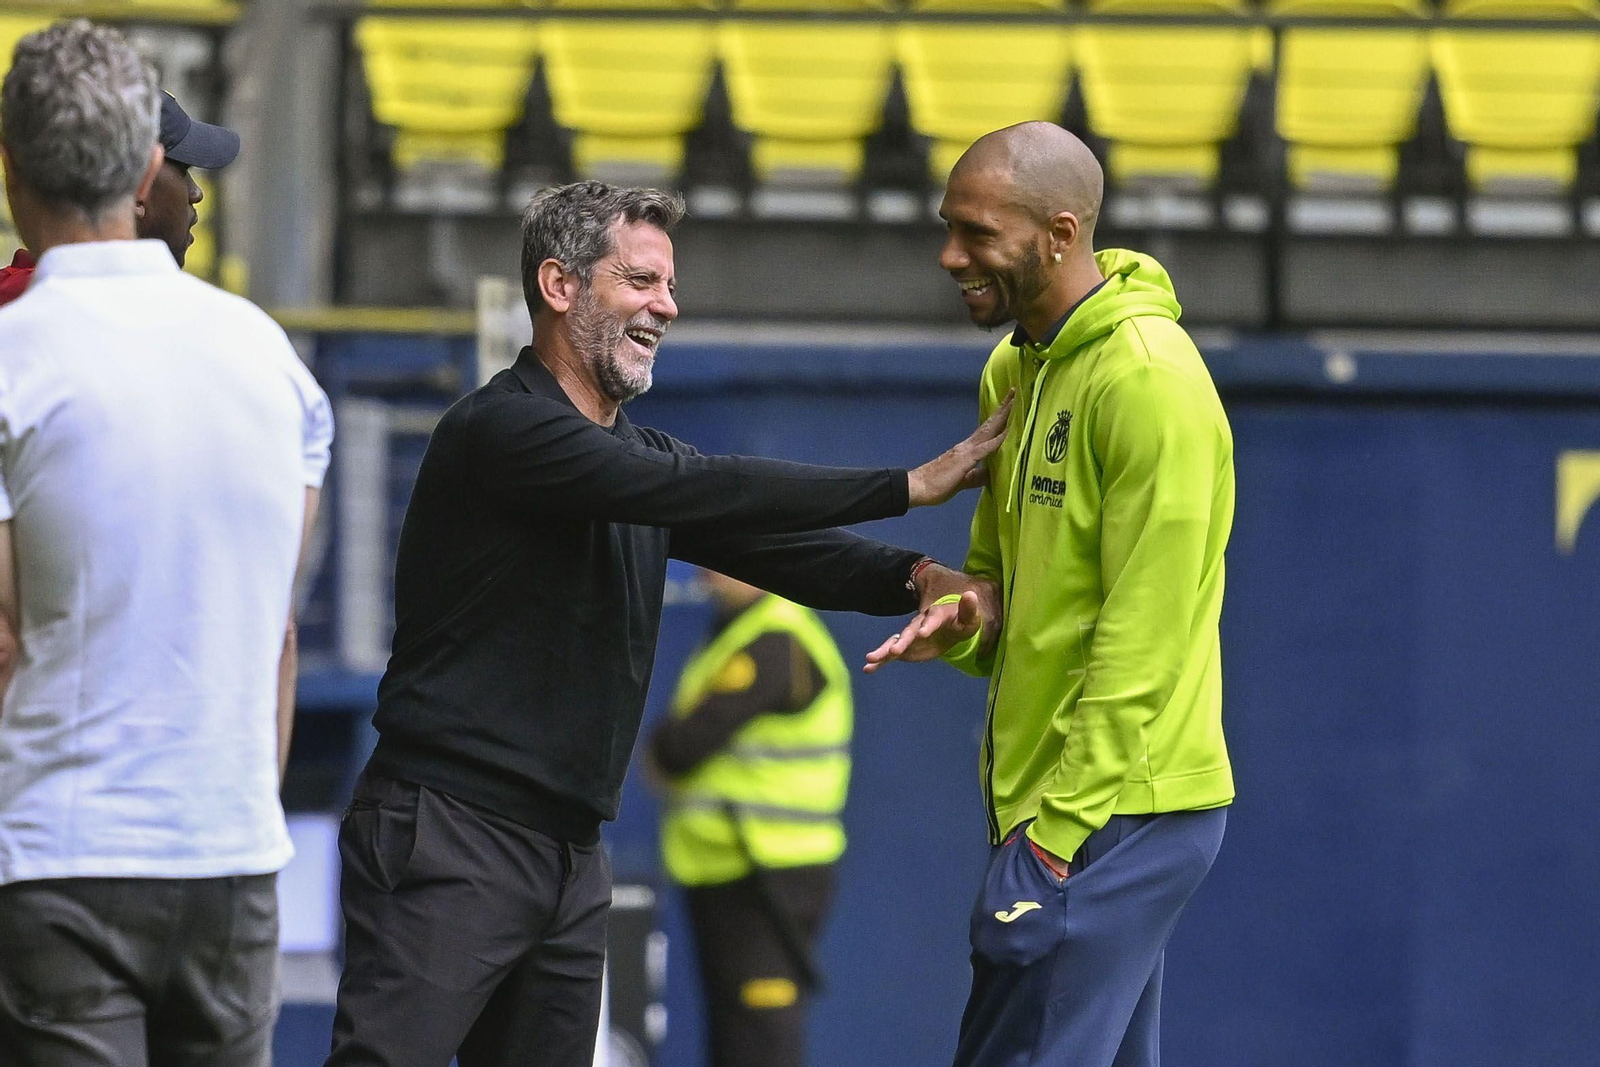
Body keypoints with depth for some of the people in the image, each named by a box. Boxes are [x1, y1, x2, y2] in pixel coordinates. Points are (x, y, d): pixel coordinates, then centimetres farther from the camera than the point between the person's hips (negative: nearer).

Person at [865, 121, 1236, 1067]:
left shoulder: (1147, 379, -16)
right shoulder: (1017, 370, 14)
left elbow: (1141, 640, -19)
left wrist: (1063, 828, -20)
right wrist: (961, 624, -2)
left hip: (1120, 808, -10)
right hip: (1048, 799, 10)